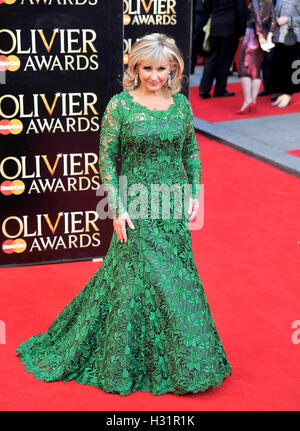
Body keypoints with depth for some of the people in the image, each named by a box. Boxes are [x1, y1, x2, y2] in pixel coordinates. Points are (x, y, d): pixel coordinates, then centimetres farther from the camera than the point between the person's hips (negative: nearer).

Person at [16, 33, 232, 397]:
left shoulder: (181, 104, 4)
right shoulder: (120, 105, -8)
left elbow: (191, 151, 14)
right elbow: (106, 160, -7)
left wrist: (195, 194, 6)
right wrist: (117, 208, -11)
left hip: (174, 205, 4)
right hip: (137, 206, -4)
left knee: (177, 277, 11)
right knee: (139, 277, 1)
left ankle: (177, 358, 30)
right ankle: (130, 362, 19)